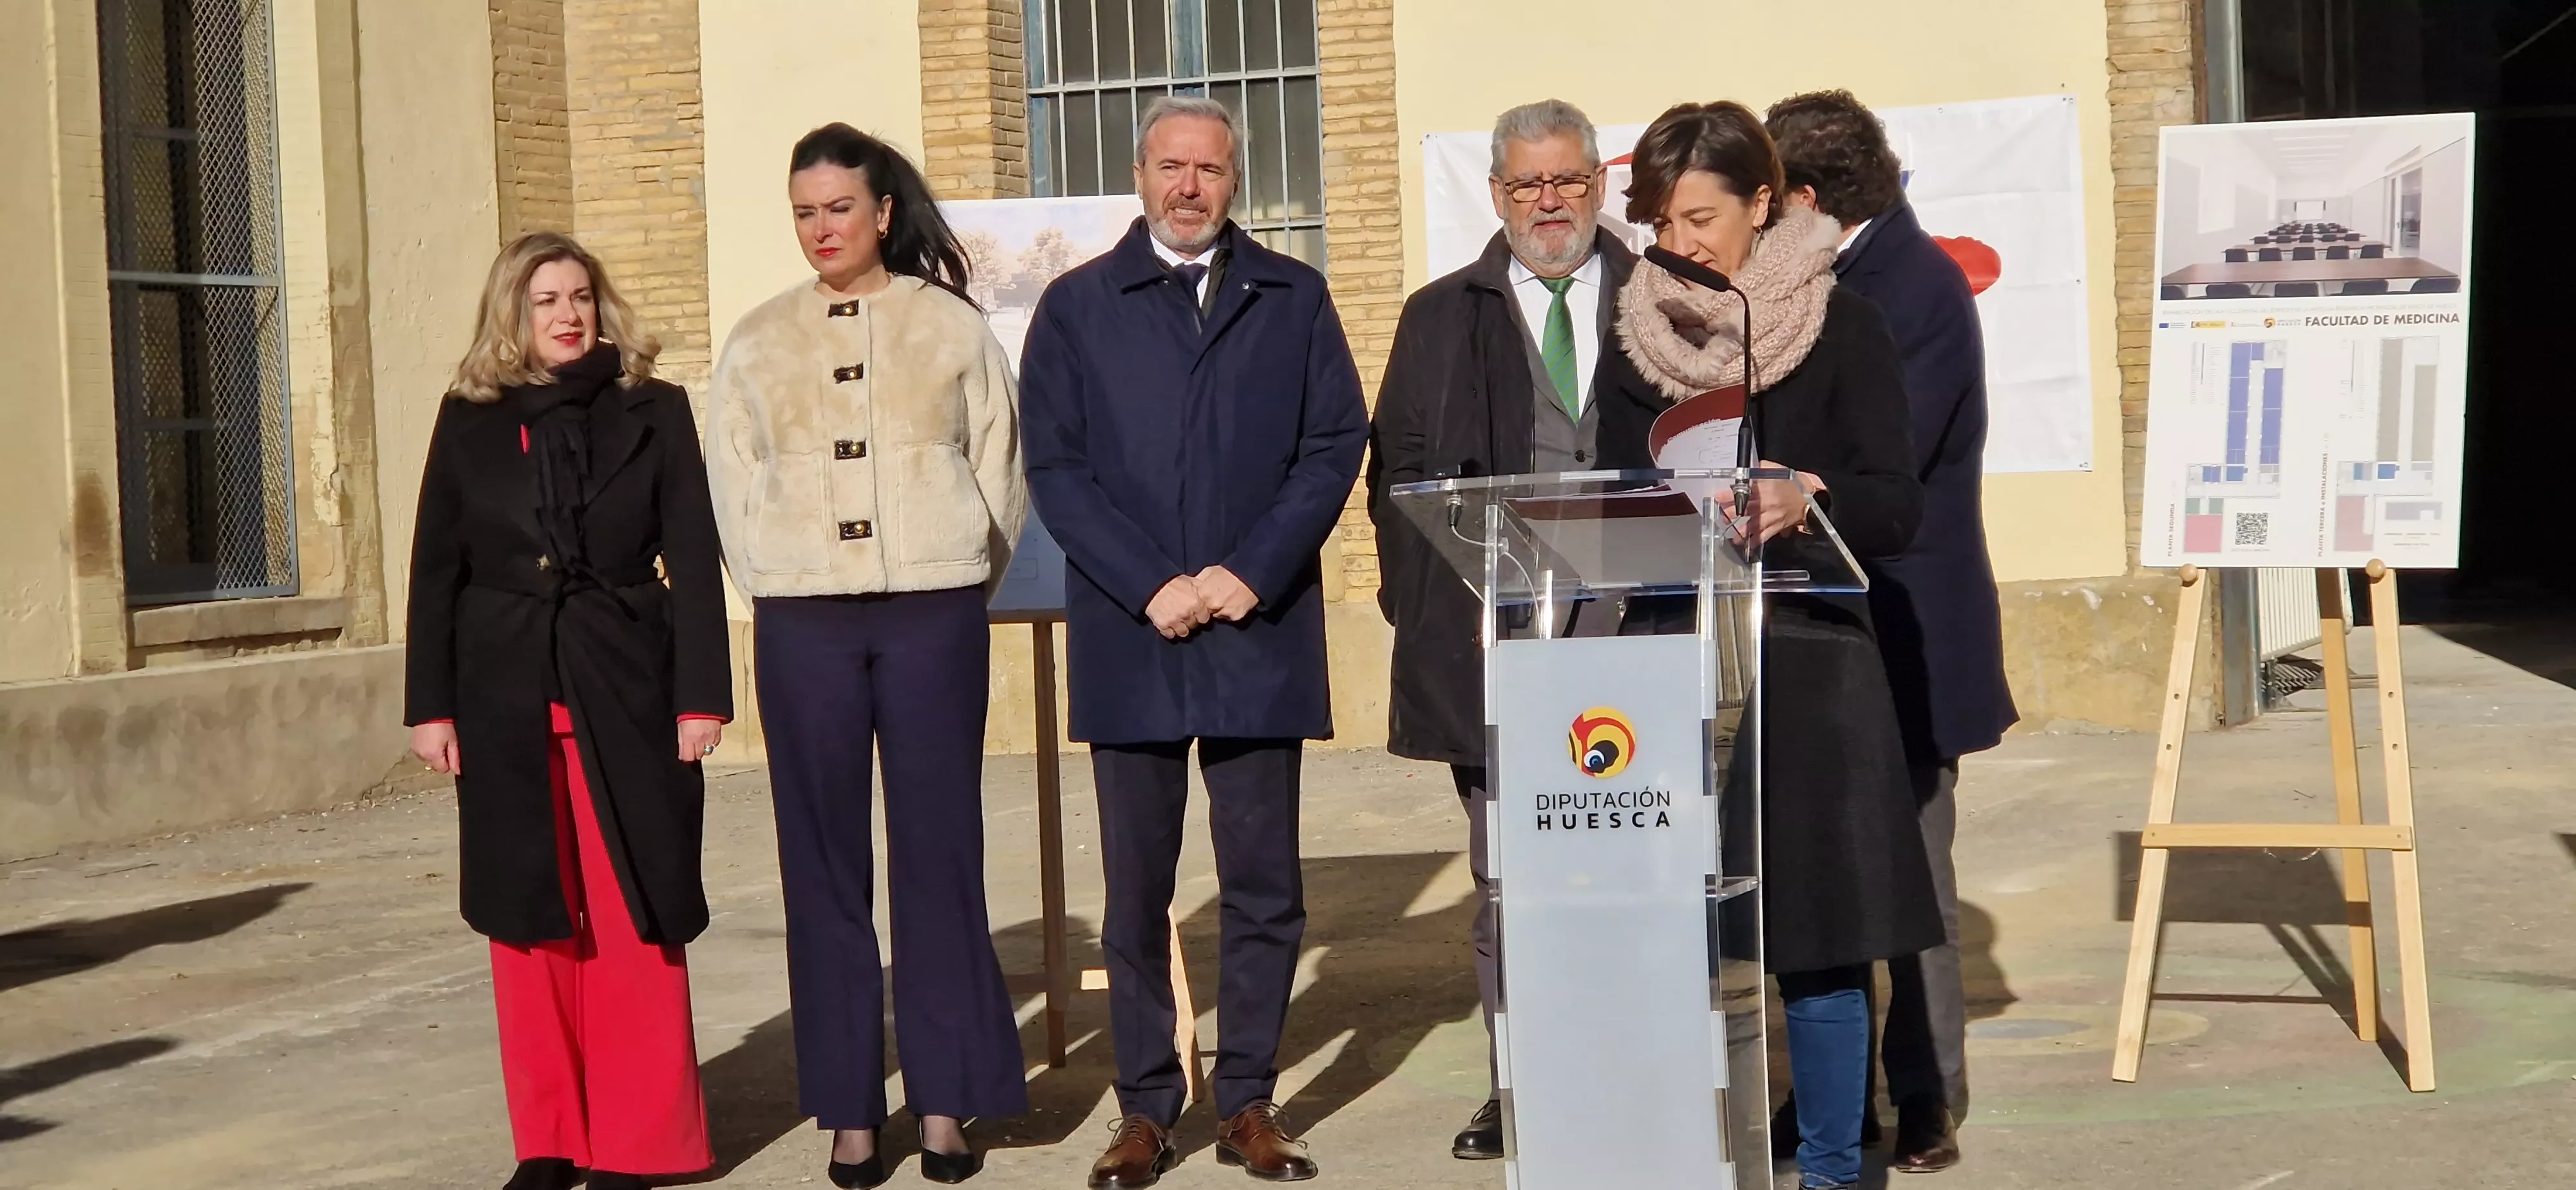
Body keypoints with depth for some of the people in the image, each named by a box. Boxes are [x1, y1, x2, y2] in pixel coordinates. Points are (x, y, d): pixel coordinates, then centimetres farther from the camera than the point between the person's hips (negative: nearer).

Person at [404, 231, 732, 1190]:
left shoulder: (654, 411, 3)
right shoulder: (470, 420, 7)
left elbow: (692, 560, 0)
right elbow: (438, 570, 7)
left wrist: (701, 695, -6)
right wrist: (430, 705, 2)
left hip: (626, 689, -2)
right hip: (508, 697, 2)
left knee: (634, 921, -2)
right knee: (529, 923, 6)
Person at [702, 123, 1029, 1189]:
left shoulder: (951, 326, 5)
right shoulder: (758, 341, 9)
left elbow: (1000, 465, 7)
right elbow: (731, 484, 11)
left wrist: (964, 581, 5)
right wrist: (780, 590, 4)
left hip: (933, 612, -1)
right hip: (803, 622, 1)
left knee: (939, 853, 0)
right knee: (824, 862, 2)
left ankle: (947, 1102, 7)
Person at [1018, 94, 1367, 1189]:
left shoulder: (1293, 299, 10)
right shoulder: (1077, 306, 7)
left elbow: (1335, 444, 3)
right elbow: (1054, 464, 1)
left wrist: (1251, 573, -9)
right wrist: (1151, 586, -10)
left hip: (1261, 634, 1)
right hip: (1129, 637, -1)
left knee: (1264, 888, 4)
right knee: (1137, 890, 4)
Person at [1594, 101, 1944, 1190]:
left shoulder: (1841, 327, -1)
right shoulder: (1639, 335, 9)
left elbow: (1896, 506, -7)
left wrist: (1806, 498, -26)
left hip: (1803, 666, -3)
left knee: (1815, 929, -1)